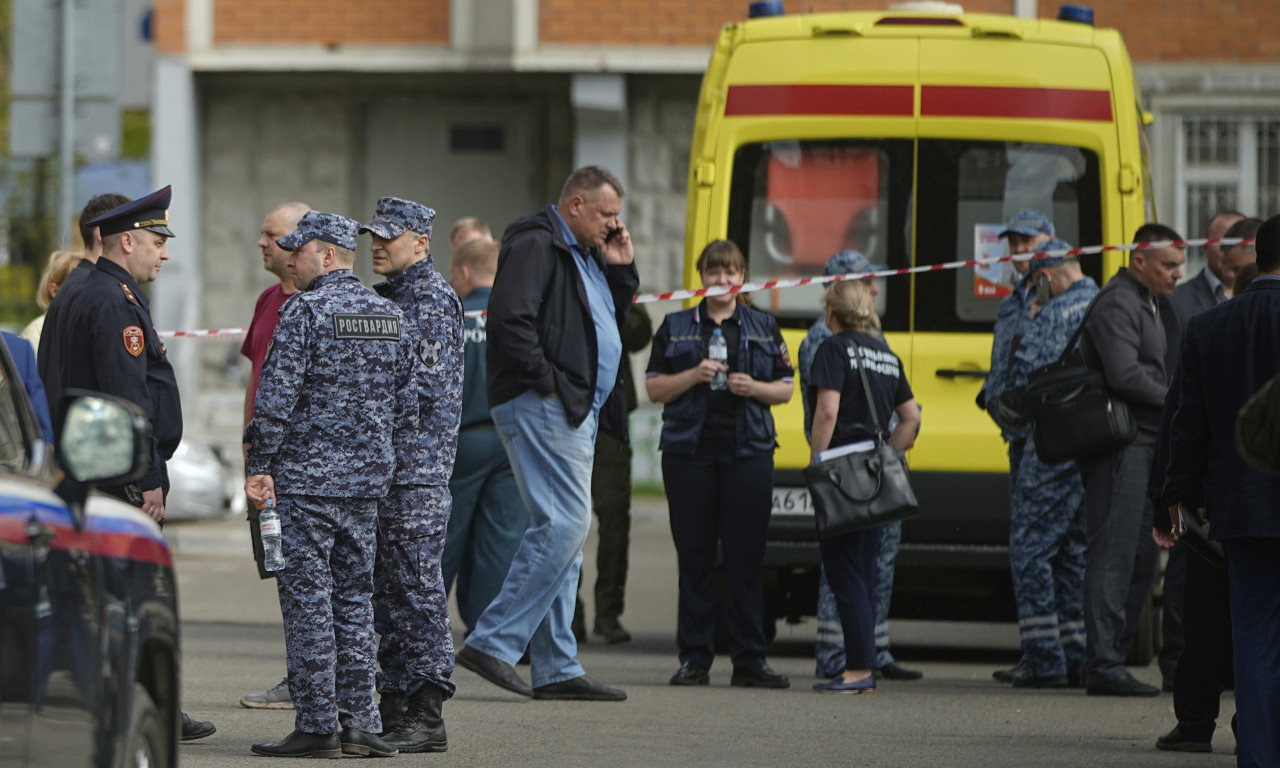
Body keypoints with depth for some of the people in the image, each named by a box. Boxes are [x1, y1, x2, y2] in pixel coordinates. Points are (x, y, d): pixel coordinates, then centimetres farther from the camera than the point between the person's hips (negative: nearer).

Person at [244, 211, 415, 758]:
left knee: (307, 599, -3)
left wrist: (258, 466, -9)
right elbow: (405, 403, 13)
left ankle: (317, 726, -4)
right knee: (354, 598, 11)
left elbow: (276, 396, -15)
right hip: (368, 480, 7)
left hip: (306, 478, -7)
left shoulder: (304, 310, -11)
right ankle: (359, 723, 9)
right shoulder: (389, 314, 10)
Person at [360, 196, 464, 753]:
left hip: (417, 466, -9)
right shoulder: (388, 296, 19)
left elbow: (427, 385, -17)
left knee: (416, 587, -8)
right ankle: (394, 705, 14)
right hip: (380, 467, 9)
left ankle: (426, 714, -7)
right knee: (387, 588, 10)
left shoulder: (434, 299, -10)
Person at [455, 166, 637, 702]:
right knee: (564, 524, -17)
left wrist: (621, 269, 13)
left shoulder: (583, 255, 21)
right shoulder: (534, 245, -10)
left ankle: (556, 669, 10)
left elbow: (613, 319, 29)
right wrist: (547, 380, -19)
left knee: (562, 529, 9)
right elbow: (509, 318, -22)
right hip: (542, 409, -11)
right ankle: (492, 643, -16)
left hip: (575, 413, 11)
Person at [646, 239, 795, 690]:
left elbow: (786, 389, 12)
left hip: (748, 453, 0)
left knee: (746, 558, -2)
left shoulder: (764, 328, 13)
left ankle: (748, 661, 1)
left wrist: (754, 387, -7)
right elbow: (654, 388, 7)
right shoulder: (676, 328, 11)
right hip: (689, 452, 0)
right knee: (694, 558, -1)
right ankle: (694, 660, 3)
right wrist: (693, 376, -10)